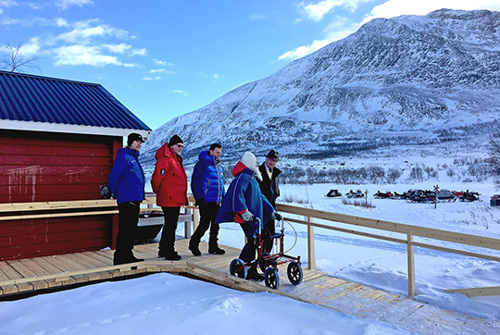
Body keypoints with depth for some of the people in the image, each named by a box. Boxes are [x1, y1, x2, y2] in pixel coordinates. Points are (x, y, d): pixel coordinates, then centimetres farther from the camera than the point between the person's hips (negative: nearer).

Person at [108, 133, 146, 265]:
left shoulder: (135, 158, 19)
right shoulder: (123, 156, -9)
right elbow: (113, 177, -13)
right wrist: (117, 193, -4)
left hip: (135, 200, 9)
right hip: (126, 200, -9)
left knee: (132, 229, 14)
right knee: (125, 229, -5)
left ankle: (127, 254, 23)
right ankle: (120, 257, 2)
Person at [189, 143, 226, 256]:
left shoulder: (218, 166, 16)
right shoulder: (203, 163, -9)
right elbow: (196, 182, -13)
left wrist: (223, 196, 18)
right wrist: (199, 198, -17)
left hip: (216, 202, 8)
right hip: (206, 201, -8)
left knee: (215, 224, 10)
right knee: (204, 224, -5)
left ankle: (213, 246, 20)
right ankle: (193, 244, 14)